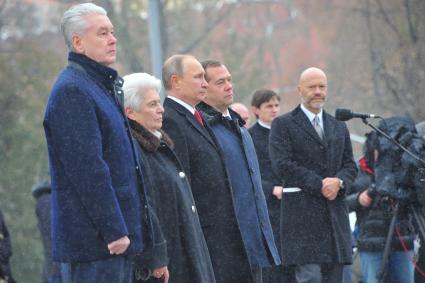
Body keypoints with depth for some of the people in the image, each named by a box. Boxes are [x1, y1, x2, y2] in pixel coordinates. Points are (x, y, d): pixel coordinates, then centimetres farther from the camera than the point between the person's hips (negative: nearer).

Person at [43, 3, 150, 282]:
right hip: (94, 239, -10)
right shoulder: (72, 91, -14)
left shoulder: (105, 85, 19)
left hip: (118, 237, 10)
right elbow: (87, 169, -21)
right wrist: (114, 230, -21)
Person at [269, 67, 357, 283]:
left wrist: (338, 181, -8)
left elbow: (350, 165, 15)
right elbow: (282, 164, -9)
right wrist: (319, 184, -14)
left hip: (336, 215, 5)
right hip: (302, 213, -5)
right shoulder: (283, 125, 3)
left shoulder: (339, 127, 21)